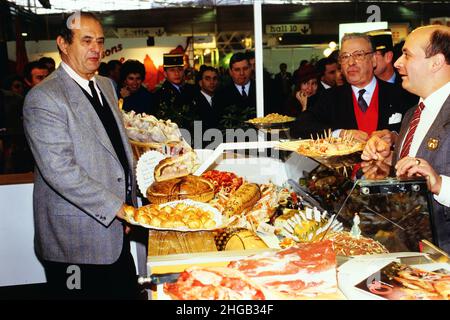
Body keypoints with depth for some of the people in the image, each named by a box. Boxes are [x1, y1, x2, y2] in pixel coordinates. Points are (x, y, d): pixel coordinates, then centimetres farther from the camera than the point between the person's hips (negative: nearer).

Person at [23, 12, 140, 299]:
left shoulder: (106, 85, 12)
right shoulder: (43, 98, -15)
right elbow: (59, 170, -22)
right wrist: (116, 208, -22)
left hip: (117, 229, 8)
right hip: (77, 239, -7)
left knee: (126, 291, 15)